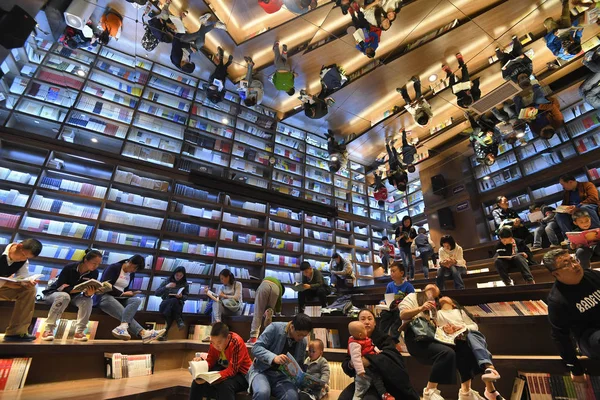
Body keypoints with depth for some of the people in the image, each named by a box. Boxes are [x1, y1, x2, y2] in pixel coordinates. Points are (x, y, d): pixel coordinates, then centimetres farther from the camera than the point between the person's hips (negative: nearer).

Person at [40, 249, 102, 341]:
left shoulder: (94, 272, -16)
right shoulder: (69, 268, -26)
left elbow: (87, 293, -13)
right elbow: (60, 287, -24)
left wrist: (89, 293, -37)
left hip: (73, 296, 3)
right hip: (54, 293, -3)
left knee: (88, 300, -28)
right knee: (64, 296, -37)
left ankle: (79, 332, -25)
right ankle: (48, 329, -29)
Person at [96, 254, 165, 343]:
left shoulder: (131, 274, 15)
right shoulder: (113, 268, -7)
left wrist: (129, 293, -4)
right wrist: (123, 294, -13)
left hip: (119, 299, 6)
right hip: (104, 297, -6)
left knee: (137, 300, -26)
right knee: (125, 314, -29)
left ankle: (122, 327, -47)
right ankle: (144, 333, -44)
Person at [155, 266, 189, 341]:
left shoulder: (185, 284, 6)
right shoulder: (166, 281, 5)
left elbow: (186, 296, 8)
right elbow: (156, 293, 0)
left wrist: (181, 296, -17)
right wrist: (166, 287, -17)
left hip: (178, 305, 0)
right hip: (165, 304, 0)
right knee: (174, 300, -37)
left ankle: (165, 332, -38)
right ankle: (179, 320, -35)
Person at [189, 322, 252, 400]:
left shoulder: (237, 342, -30)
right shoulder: (215, 342, -11)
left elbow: (232, 370, -32)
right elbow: (210, 362, -4)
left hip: (240, 374, -6)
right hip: (223, 369, 7)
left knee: (225, 385, -35)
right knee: (197, 381, -8)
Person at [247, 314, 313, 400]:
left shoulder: (303, 342, 2)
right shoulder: (275, 328, -15)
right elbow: (256, 348, -19)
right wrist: (274, 357, -35)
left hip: (282, 375, 4)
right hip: (262, 371, -3)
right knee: (262, 393, -36)